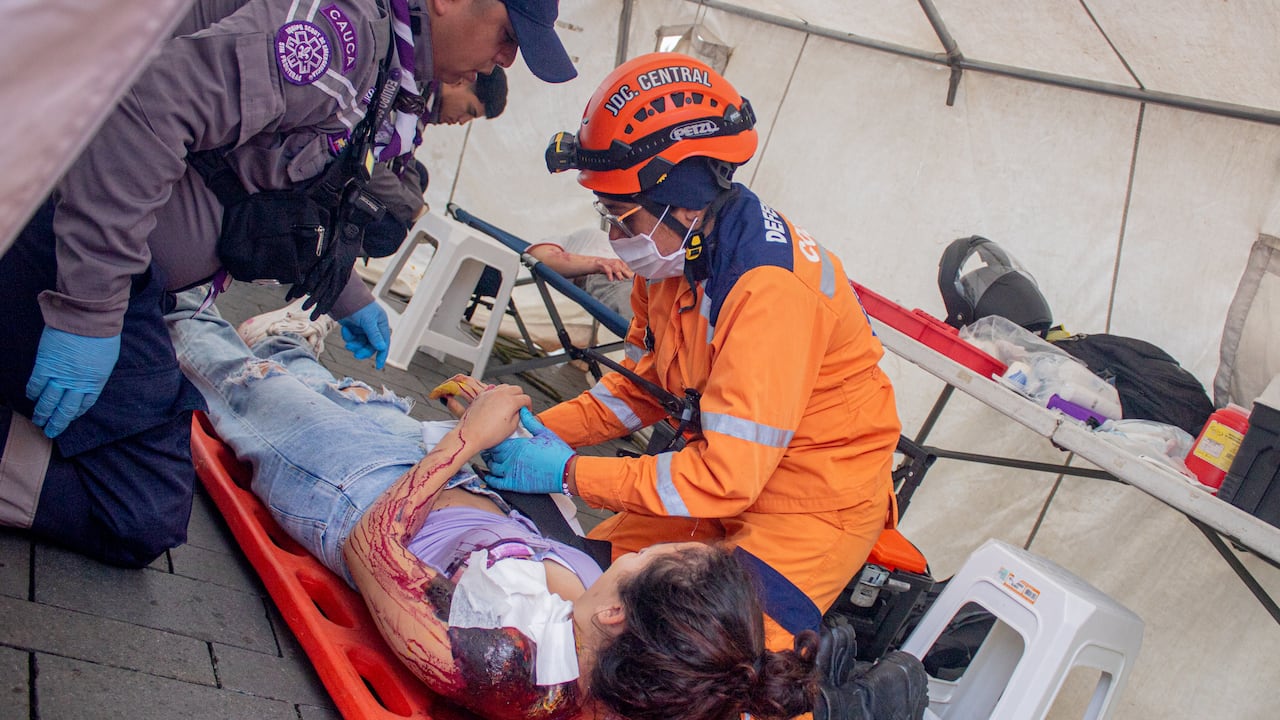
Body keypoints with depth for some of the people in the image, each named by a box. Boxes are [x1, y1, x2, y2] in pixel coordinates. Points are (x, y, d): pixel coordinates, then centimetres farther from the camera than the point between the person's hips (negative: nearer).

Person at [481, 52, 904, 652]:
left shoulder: (771, 288, -31)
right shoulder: (676, 253, -4)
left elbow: (728, 476, -31)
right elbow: (644, 384, 11)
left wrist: (569, 473, -24)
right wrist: (546, 431, -5)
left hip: (819, 498, -8)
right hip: (730, 469, 8)